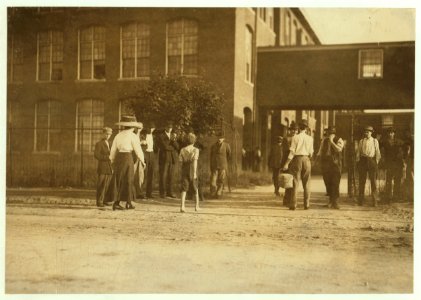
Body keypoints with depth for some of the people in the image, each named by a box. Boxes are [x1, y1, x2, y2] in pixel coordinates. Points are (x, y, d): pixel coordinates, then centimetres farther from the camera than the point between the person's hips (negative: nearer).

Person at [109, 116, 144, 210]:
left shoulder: (118, 136, 10)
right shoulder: (133, 136, -5)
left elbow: (113, 150, 13)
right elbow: (138, 150, -4)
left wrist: (112, 161, 26)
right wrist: (142, 160, 12)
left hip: (118, 157, 5)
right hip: (128, 157, -5)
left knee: (118, 180, 13)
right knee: (128, 180, 6)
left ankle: (116, 203, 10)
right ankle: (128, 203, 12)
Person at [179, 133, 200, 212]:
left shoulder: (182, 150, 3)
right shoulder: (195, 150, -5)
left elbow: (180, 162, 3)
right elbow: (195, 161, -15)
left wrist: (181, 172, 11)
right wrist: (195, 172, -16)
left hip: (184, 171, 1)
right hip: (192, 172, -1)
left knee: (184, 189, 1)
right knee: (195, 189, 15)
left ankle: (182, 206, -15)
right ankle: (197, 206, 26)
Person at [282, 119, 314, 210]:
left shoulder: (295, 137, -5)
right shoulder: (310, 138, 0)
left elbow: (292, 152, -8)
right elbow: (311, 152, 2)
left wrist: (287, 163, -5)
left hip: (297, 159, -2)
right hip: (306, 159, 2)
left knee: (295, 183, 2)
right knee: (306, 183, 10)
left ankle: (293, 205, -1)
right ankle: (306, 204, 10)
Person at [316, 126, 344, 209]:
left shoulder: (339, 140, 1)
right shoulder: (324, 140, 15)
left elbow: (339, 149, -16)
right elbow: (321, 151, 22)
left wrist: (332, 141, -15)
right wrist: (318, 155, 4)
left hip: (335, 164, -4)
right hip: (325, 164, 4)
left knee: (335, 183, -7)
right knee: (328, 183, 5)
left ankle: (335, 201, -2)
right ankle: (331, 200, 18)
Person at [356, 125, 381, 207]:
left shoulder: (375, 141, 7)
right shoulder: (361, 141, 9)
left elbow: (377, 152, 9)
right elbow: (358, 152, 10)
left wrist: (376, 162, 3)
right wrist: (358, 161, 3)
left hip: (371, 160, -1)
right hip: (363, 160, 1)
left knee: (373, 181, 0)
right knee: (361, 181, 4)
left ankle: (374, 201, 5)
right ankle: (360, 200, 11)